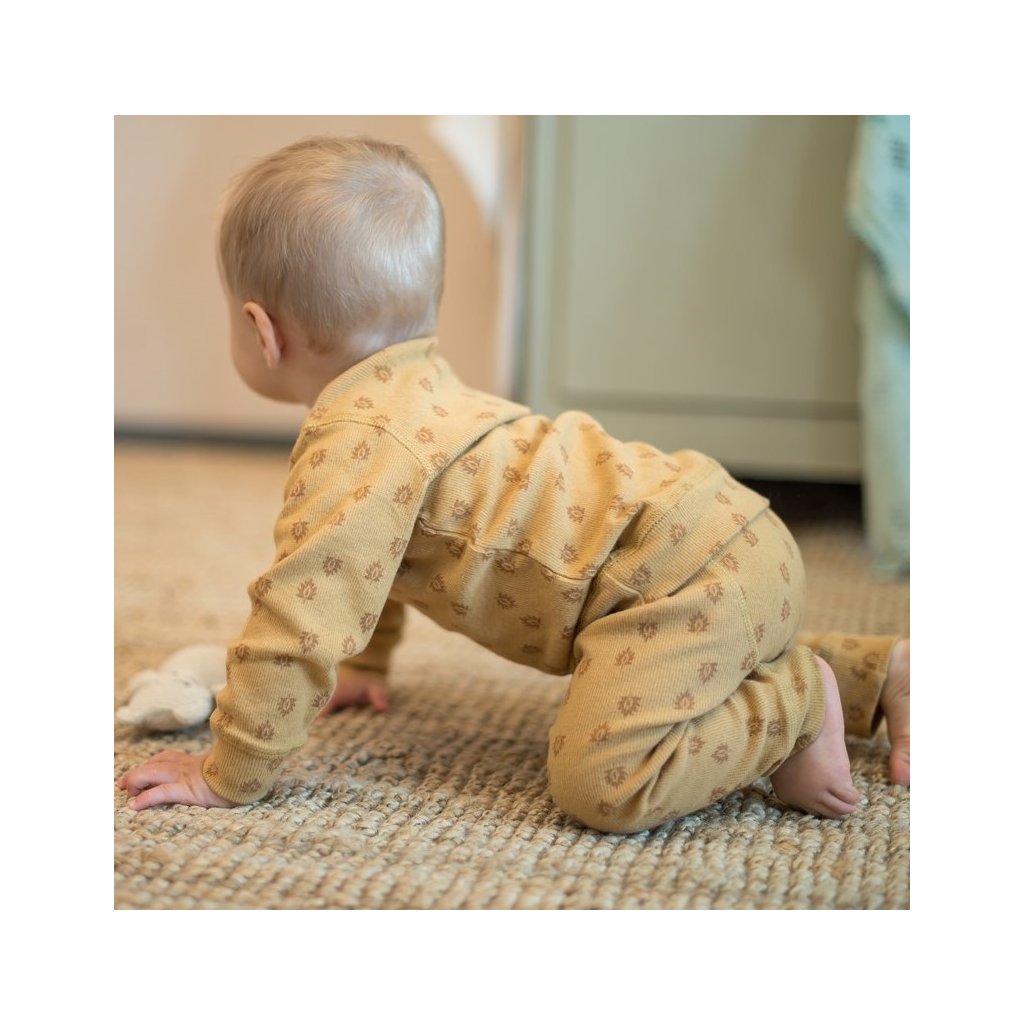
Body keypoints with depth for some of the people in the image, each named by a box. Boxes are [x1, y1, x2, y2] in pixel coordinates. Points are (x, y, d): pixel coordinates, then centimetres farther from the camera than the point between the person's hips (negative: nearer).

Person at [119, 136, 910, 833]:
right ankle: (882, 673, 27)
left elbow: (300, 619, -17)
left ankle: (795, 710, -7)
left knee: (603, 781, -23)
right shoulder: (413, 393, 17)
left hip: (682, 574, -10)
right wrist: (366, 665, 40)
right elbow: (368, 559, 33)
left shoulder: (351, 452, -16)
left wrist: (227, 779, -7)